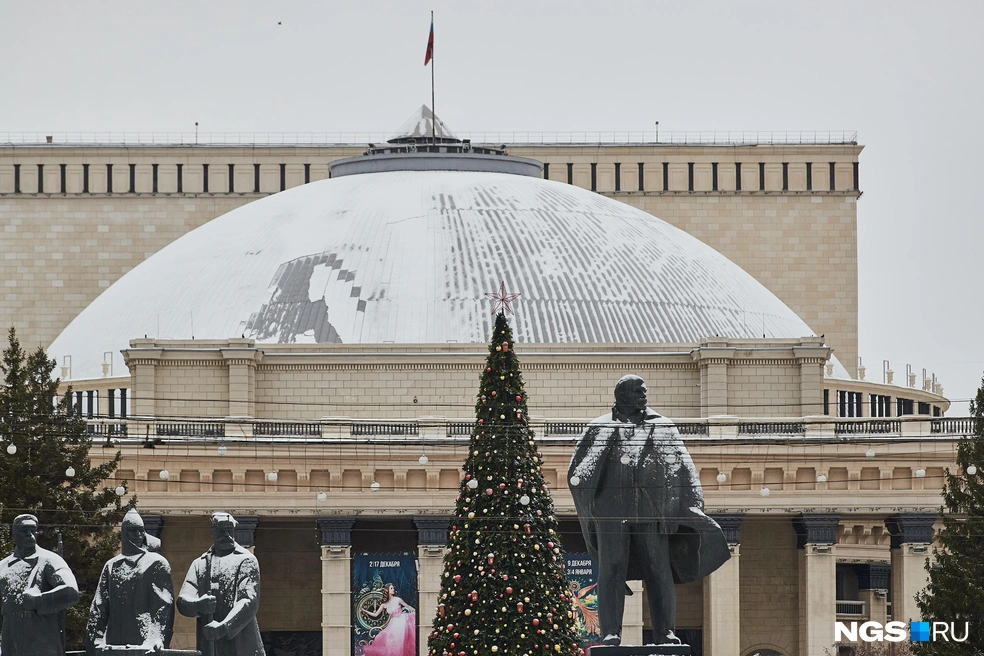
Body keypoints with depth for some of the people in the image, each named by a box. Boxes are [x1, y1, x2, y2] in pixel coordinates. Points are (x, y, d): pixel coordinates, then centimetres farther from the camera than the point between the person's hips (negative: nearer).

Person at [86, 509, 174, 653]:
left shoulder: (157, 563, 6)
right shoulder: (111, 566, 18)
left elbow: (164, 605, -5)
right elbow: (98, 606, 13)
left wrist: (156, 639, -19)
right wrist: (96, 639, 0)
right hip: (115, 644, 4)